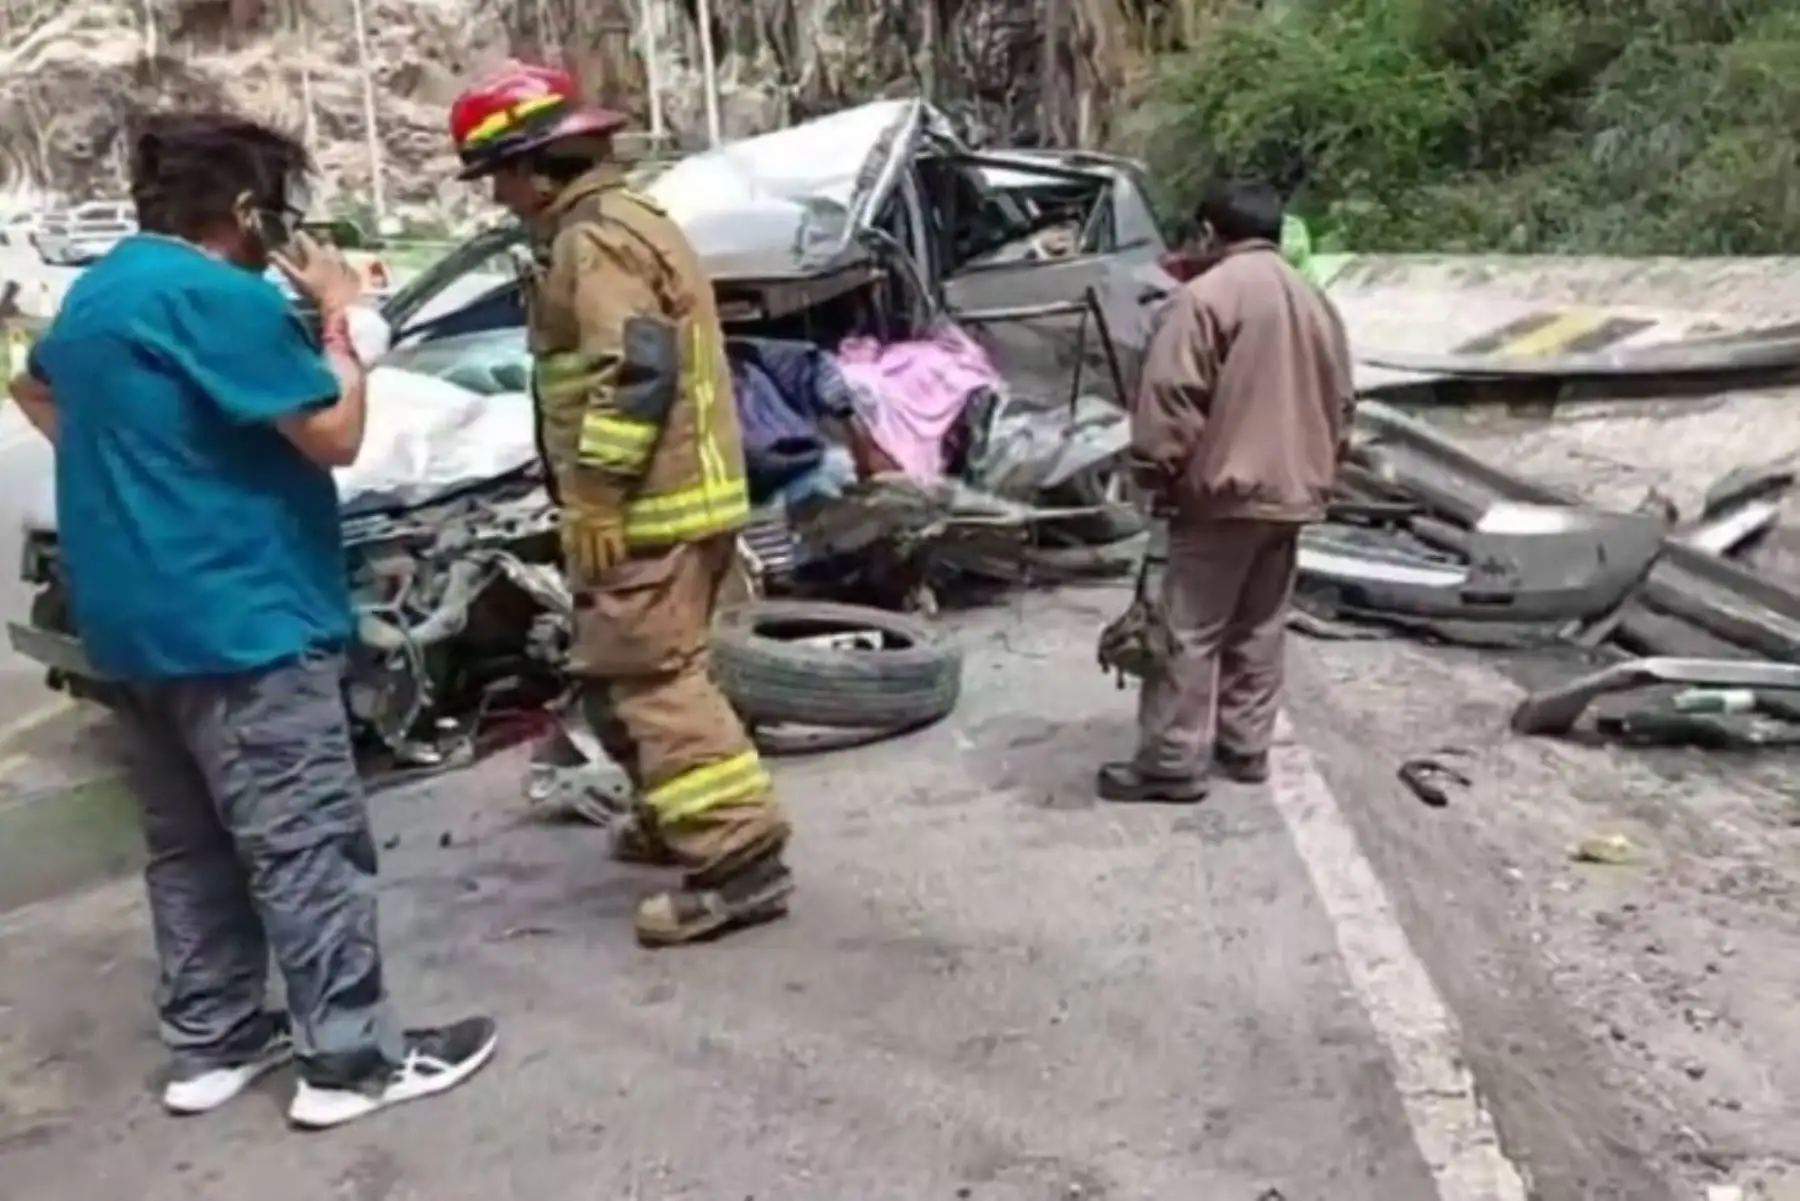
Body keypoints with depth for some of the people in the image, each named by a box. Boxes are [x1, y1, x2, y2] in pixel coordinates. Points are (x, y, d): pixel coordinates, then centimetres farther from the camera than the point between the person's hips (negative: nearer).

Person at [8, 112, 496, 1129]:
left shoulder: (100, 289, 14)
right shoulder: (222, 296, -16)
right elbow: (336, 435, -14)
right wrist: (342, 317, -2)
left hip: (137, 621, 10)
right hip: (236, 619, -10)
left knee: (190, 844, 16)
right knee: (306, 844, -4)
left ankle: (211, 1043, 25)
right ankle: (353, 1057, 2)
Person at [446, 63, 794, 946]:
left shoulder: (592, 241, -14)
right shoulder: (624, 222, 20)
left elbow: (635, 373, -25)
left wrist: (596, 496, -21)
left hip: (647, 508, -11)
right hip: (679, 495, 11)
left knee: (651, 680, -10)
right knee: (625, 673, 21)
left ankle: (737, 857, -9)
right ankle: (672, 819, 34)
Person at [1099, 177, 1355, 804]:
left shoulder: (1205, 297, -12)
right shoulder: (1315, 302, 13)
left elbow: (1170, 401, -17)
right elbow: (1341, 402, 18)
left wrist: (1157, 475, -7)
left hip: (1222, 492, -8)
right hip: (1292, 494, 8)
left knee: (1190, 633, -2)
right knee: (1259, 631, 15)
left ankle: (1173, 764, 1)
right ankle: (1245, 748, 22)